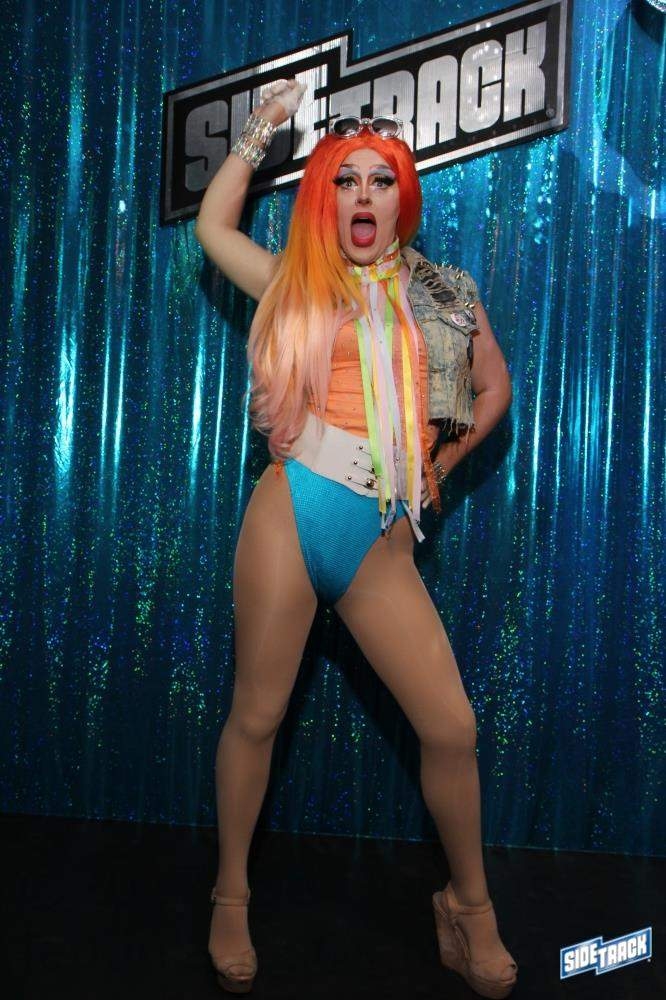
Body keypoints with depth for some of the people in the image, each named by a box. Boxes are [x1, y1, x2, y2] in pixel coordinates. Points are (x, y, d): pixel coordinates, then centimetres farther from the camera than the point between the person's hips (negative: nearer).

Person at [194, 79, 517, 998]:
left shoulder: (443, 295, 12)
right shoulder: (295, 285, 10)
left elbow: (495, 388, 24)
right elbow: (211, 224, 22)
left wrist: (442, 463, 14)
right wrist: (260, 132, 19)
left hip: (384, 543, 2)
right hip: (291, 516, -1)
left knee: (451, 726, -2)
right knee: (256, 715, 6)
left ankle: (470, 907, 22)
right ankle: (231, 897, 28)